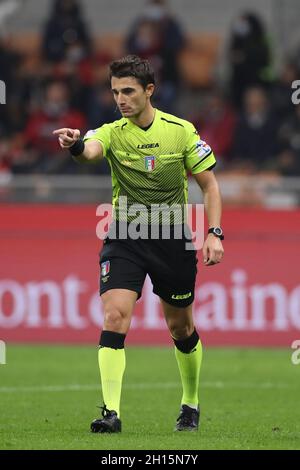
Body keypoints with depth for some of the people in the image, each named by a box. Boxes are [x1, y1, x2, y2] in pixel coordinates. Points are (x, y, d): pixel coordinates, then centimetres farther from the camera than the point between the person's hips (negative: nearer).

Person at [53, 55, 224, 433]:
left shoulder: (181, 131, -5)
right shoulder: (113, 133, -7)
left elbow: (209, 184, 2)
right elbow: (90, 149, -32)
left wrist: (214, 234, -8)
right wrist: (75, 144, -56)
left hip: (172, 239, 0)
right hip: (124, 238, 0)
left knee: (180, 328, 12)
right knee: (114, 317, -18)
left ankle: (191, 404, 35)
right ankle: (111, 412, -20)